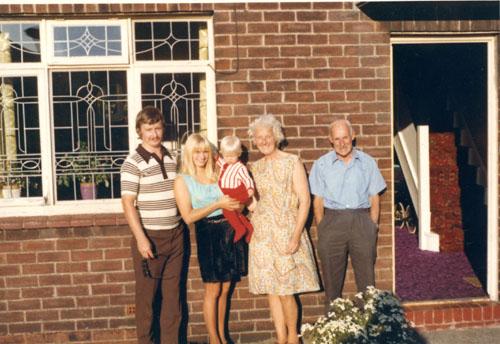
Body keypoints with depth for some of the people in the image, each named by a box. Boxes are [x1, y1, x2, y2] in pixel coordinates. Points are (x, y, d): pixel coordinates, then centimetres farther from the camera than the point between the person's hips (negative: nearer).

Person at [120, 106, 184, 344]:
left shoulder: (171, 158, 9)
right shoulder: (133, 162, -9)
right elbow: (128, 203, -13)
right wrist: (141, 239, -19)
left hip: (175, 235, 5)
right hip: (150, 237, -5)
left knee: (173, 293, 12)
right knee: (147, 294, 4)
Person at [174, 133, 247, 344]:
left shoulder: (218, 175, 11)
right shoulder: (182, 181, -1)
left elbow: (235, 203, 18)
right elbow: (188, 216, -10)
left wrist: (234, 204, -5)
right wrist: (218, 204, -14)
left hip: (230, 232, 4)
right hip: (208, 234, -4)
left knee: (225, 289, 10)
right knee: (212, 290, 1)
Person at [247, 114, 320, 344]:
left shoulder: (292, 162, -5)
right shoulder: (255, 167, 11)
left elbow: (304, 201, -9)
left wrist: (296, 236, -15)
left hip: (286, 232, -5)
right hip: (262, 234, 5)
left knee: (285, 290, -4)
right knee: (271, 290, 7)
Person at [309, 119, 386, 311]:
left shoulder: (367, 162, 8)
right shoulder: (322, 164, 6)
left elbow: (374, 198, 10)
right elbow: (318, 201, 5)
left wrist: (372, 226, 0)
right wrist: (321, 230, -3)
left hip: (361, 221, 1)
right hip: (332, 221, 0)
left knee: (366, 278, 1)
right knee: (332, 280, 4)